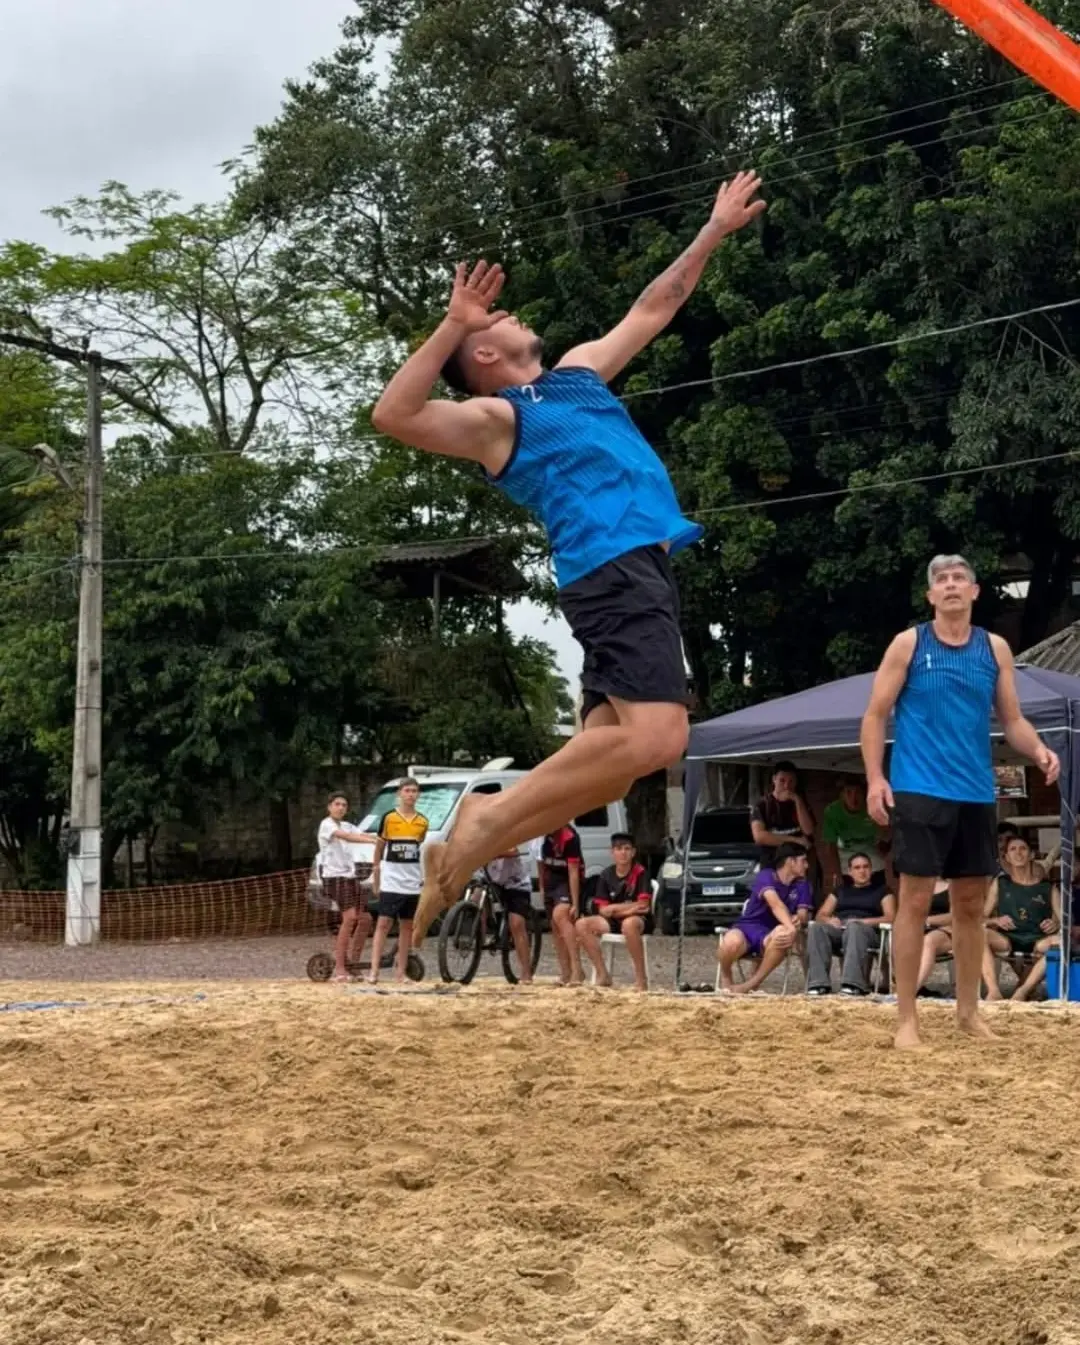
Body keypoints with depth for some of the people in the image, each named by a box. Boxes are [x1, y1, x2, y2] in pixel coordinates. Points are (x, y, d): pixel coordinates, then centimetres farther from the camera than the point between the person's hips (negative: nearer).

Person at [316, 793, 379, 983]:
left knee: (364, 919, 5)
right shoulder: (327, 825, -5)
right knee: (350, 917, -21)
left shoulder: (346, 826, 20)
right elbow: (347, 837, -23)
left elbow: (361, 835, 3)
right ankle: (339, 967, -20)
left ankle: (353, 962, 17)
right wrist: (372, 841, -36)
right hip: (334, 876, -8)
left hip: (349, 876, 8)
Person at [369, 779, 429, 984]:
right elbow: (379, 847, 4)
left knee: (407, 926, 7)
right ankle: (374, 970, -11)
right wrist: (376, 874, 6)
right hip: (390, 881, -4)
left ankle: (400, 971, 13)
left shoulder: (422, 822, 7)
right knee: (383, 924, -8)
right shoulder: (389, 818, -3)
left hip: (412, 883, 4)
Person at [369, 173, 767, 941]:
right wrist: (452, 326, -18)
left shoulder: (578, 372, 26)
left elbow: (652, 311, 37)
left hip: (644, 569, 9)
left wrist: (714, 234, 36)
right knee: (656, 738, -25)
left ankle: (474, 844, 10)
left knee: (607, 753, 8)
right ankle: (493, 818, -13)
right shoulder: (493, 417, 1)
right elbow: (394, 417, -15)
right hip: (615, 569, -9)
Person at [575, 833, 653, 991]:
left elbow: (642, 906, -15)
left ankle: (641, 978, -31)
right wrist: (628, 908, -13)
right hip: (614, 922, 5)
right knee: (581, 925, -16)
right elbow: (603, 910, -1)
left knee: (628, 924, -41)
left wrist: (614, 908, -11)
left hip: (639, 920, -5)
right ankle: (603, 975, -10)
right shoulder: (606, 875, 3)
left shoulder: (640, 873, -8)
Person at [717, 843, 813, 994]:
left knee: (784, 934, -36)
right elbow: (775, 904, -25)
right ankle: (725, 976, -2)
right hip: (747, 926, -4)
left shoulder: (802, 885, 10)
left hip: (770, 934, 4)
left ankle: (751, 984, -21)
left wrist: (799, 920, -28)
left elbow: (803, 914, -1)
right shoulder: (766, 876, -8)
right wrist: (791, 928, -42)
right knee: (732, 942, -41)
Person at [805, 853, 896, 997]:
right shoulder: (841, 889, 30)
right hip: (838, 928, 3)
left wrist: (863, 921, -11)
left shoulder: (881, 890, 21)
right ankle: (819, 984, -42)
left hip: (868, 930, -3)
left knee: (854, 928, -41)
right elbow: (820, 915, 22)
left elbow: (891, 918, 4)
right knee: (816, 927, -33)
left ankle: (853, 984, -53)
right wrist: (829, 920, -4)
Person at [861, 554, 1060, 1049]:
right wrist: (875, 779, -11)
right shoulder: (908, 644, -1)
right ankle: (907, 1018, 1)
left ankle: (968, 1011, 22)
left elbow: (1011, 719, 11)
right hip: (919, 791, -4)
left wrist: (1039, 751, -10)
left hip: (976, 794, 4)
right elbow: (875, 715, -1)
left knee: (971, 903, 10)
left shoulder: (995, 649, 9)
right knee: (916, 901, -4)